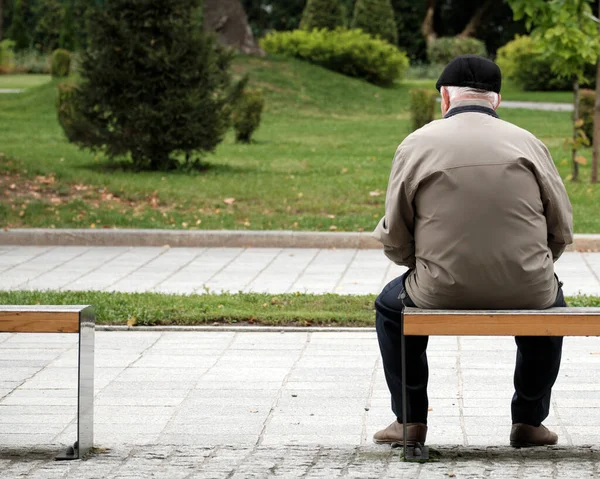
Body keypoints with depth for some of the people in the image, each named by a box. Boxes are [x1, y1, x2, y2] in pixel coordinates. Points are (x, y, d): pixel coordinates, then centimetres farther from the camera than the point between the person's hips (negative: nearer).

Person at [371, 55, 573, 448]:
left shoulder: (417, 144, -1)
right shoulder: (528, 143, 2)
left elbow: (394, 240, 1)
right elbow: (562, 231, 5)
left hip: (440, 295, -1)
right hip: (527, 292, 1)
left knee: (391, 305, 32)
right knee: (550, 302, 37)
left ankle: (411, 420, 30)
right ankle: (529, 421, 33)